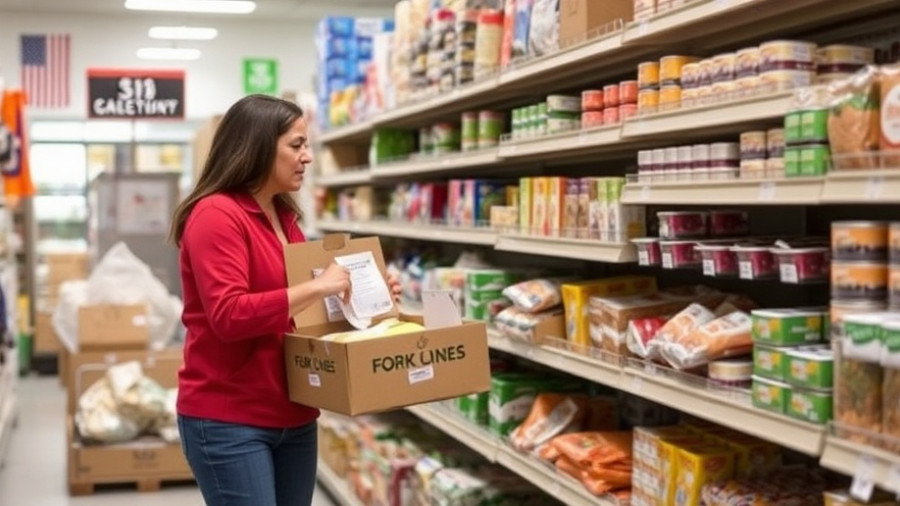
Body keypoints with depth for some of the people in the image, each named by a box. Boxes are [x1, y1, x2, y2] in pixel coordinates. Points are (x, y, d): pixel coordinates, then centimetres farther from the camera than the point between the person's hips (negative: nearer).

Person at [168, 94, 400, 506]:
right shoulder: (216, 215, -13)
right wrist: (315, 288, -24)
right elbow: (227, 315, -23)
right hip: (227, 421, -8)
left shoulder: (284, 217, 10)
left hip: (293, 416, 8)